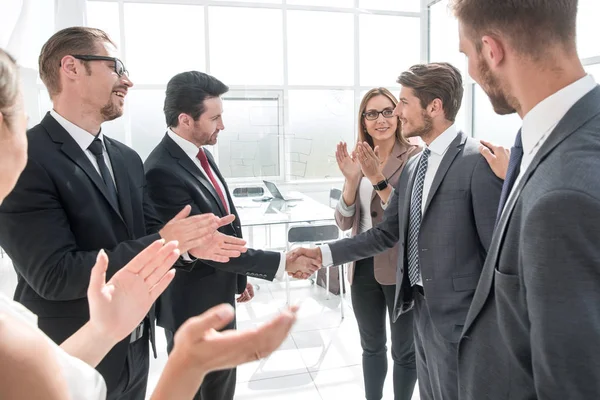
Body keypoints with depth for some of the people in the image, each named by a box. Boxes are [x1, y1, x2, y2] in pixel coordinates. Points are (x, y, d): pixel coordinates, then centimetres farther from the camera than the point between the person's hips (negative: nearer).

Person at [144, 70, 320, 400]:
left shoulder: (201, 153, 2)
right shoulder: (161, 172, -27)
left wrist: (239, 277, 18)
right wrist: (281, 263, -23)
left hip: (219, 298, 9)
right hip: (192, 307, -9)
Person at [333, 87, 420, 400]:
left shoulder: (415, 157, -11)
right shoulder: (359, 159, 5)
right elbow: (344, 223, 0)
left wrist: (378, 180, -27)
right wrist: (351, 178, -15)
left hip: (401, 268, -5)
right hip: (363, 266, 5)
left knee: (404, 350, 14)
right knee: (371, 347, 21)